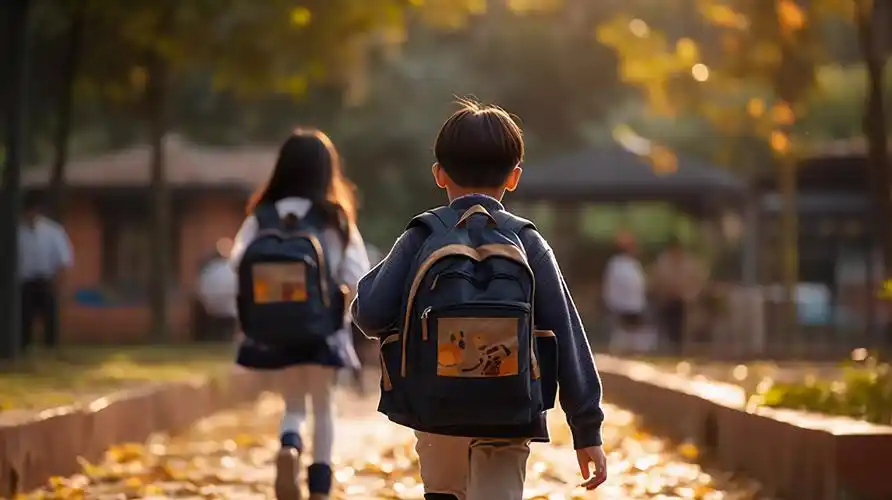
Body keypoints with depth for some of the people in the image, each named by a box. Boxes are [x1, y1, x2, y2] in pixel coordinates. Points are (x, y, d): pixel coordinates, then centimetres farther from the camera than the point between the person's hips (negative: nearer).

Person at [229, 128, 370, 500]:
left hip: (279, 322, 2)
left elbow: (239, 261, -13)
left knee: (294, 399, 15)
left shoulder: (263, 216, -3)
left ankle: (289, 448, -15)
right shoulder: (334, 217, -7)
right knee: (322, 403, 10)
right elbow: (357, 275, -9)